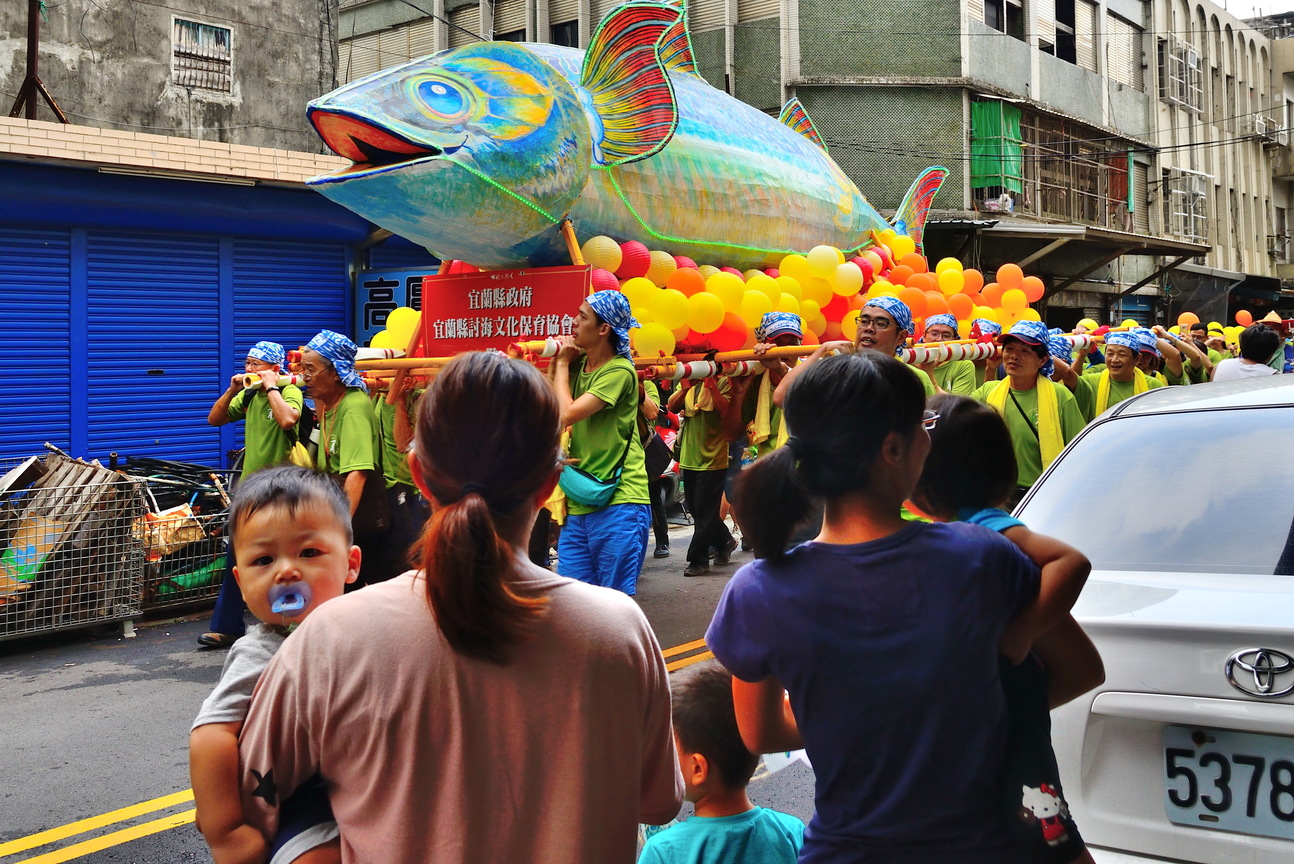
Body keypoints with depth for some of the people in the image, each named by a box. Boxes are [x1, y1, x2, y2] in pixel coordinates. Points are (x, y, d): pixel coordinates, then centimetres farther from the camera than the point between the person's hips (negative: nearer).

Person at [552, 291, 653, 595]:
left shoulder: (619, 371, -12)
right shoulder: (578, 364, 12)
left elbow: (567, 414, -19)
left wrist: (562, 365, -5)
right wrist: (560, 362, 5)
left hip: (619, 503, -7)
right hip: (579, 504, 7)